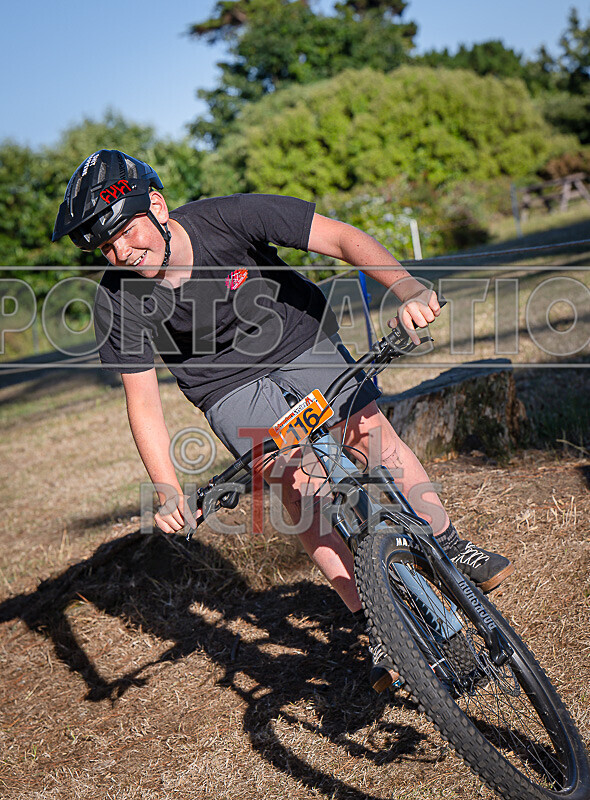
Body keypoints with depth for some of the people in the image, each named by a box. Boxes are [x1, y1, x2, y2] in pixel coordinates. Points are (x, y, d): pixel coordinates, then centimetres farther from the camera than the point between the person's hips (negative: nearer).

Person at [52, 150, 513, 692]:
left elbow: (343, 238, -28)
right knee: (297, 483, -18)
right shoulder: (119, 300, -22)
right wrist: (169, 494, -27)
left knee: (373, 432, -18)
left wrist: (408, 289, -44)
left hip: (300, 341, 0)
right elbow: (143, 402, -16)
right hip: (229, 387, 0)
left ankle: (455, 551, 2)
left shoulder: (229, 217, -28)